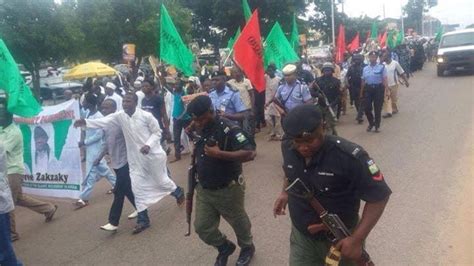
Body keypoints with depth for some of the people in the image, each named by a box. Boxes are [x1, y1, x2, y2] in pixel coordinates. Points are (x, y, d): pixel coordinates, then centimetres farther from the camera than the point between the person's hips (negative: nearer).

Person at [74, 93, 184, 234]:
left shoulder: (146, 116, -16)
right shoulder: (120, 116, -5)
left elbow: (157, 132, -8)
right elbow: (104, 121, -15)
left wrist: (148, 145, -23)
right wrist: (86, 122, -30)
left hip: (153, 154, -4)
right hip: (135, 158, 4)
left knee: (161, 181, 12)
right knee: (137, 187, 3)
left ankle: (178, 192, 47)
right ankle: (143, 220, 15)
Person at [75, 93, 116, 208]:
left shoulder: (98, 117, -22)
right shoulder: (88, 113, 4)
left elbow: (98, 135, -22)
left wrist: (84, 142, -18)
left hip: (96, 147, -9)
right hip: (90, 146, 9)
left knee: (91, 172, -4)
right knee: (102, 168, 20)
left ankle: (84, 198, 1)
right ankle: (116, 184, 35)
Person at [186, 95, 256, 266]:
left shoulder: (228, 129, -24)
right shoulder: (198, 128, -1)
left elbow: (249, 154, -33)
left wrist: (219, 154, -35)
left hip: (228, 190, -6)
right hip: (203, 190, 6)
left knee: (238, 222, 17)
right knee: (202, 227, 12)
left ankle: (247, 248, 47)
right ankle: (224, 247, 40)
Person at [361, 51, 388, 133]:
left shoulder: (382, 67, -2)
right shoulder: (365, 69, 10)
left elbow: (384, 80, -6)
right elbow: (363, 81, 13)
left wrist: (386, 90, -14)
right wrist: (361, 92, 14)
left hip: (378, 88, -3)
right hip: (368, 89, 3)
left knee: (378, 108, 4)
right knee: (367, 108, 1)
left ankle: (377, 126, 19)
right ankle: (371, 123, 26)